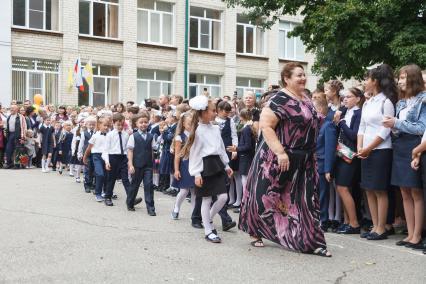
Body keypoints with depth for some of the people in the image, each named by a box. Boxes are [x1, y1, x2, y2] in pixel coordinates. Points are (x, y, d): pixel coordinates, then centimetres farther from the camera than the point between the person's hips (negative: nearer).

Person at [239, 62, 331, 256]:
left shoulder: (306, 101, 12)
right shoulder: (280, 100, -14)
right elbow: (265, 126, -22)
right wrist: (280, 152, -27)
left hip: (304, 162, 8)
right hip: (279, 159, -8)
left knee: (306, 201, 5)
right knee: (266, 197, 4)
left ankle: (311, 242, 10)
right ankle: (255, 233, 24)